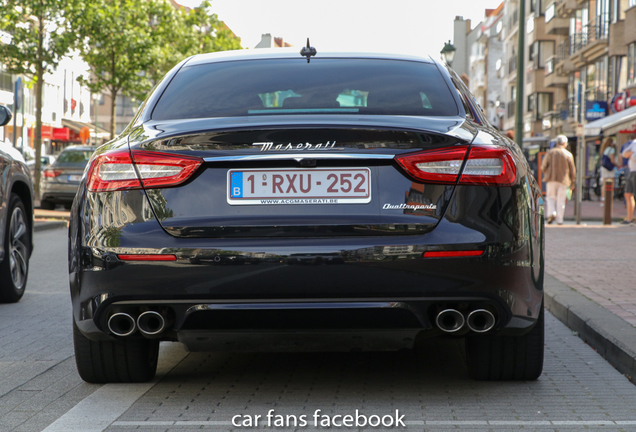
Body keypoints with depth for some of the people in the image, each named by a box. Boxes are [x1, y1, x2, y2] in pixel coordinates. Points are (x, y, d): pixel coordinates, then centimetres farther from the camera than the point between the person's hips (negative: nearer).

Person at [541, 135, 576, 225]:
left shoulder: (550, 153, -1)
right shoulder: (568, 155, -2)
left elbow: (543, 167, 0)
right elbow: (572, 170, 2)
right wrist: (572, 182, 14)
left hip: (551, 180, 0)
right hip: (563, 180, 0)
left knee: (551, 197, 12)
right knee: (561, 200, 4)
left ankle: (551, 212, -12)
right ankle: (559, 220, 2)